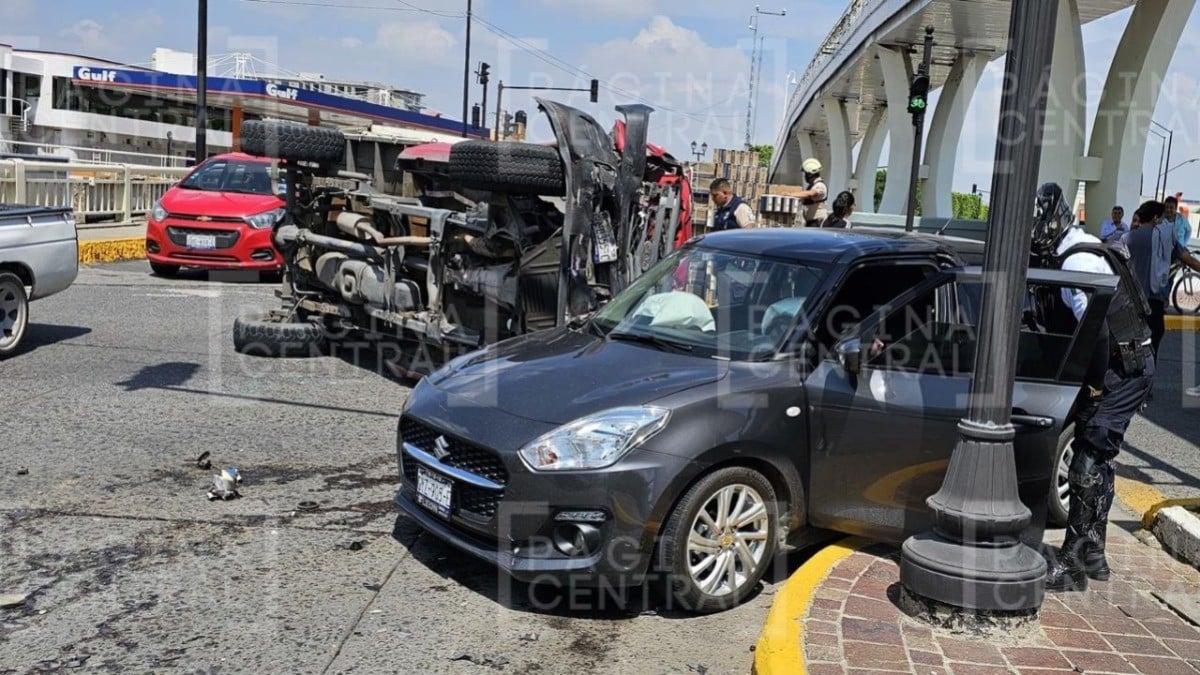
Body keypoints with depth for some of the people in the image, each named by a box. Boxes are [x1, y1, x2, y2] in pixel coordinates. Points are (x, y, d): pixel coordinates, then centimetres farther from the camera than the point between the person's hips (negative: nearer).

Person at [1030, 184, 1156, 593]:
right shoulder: (1080, 253, 15)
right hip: (1128, 365, 10)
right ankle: (1092, 554, 26)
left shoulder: (1077, 261, -18)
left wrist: (1095, 382, -19)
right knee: (1097, 460, 16)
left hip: (1122, 368, -10)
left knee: (1088, 463, -8)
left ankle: (1072, 565, -4)